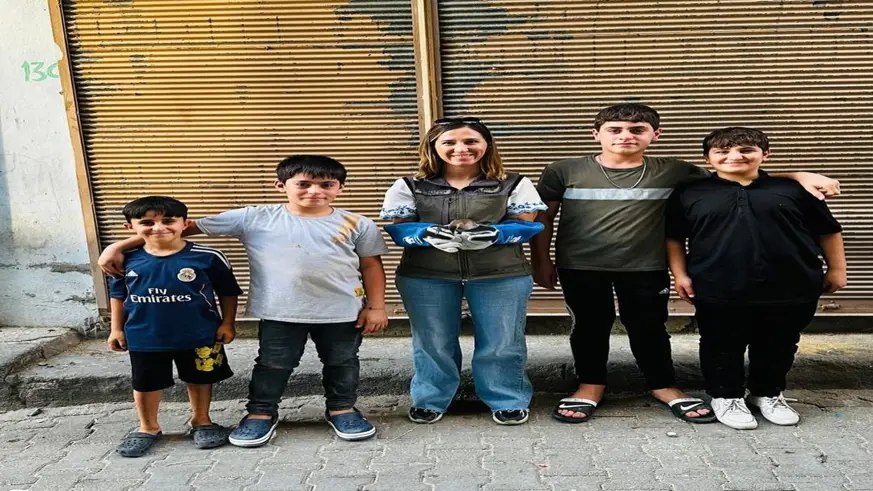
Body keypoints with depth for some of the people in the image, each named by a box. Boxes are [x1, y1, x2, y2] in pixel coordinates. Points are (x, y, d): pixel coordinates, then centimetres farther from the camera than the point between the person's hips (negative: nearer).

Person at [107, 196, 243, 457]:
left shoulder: (207, 257, -14)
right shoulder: (126, 259, -5)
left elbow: (228, 293, -4)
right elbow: (118, 295, 8)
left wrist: (227, 323, -6)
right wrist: (117, 328, 8)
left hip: (199, 335, -1)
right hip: (144, 337, 2)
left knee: (199, 379, 16)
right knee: (144, 384, 15)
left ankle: (201, 421, 37)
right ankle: (148, 428, 36)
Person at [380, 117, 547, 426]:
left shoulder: (514, 185, 5)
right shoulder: (409, 187, 5)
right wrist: (432, 236, -21)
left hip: (501, 275, 0)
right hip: (425, 276, 1)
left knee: (501, 343, 4)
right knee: (433, 343, 9)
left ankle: (508, 401, 23)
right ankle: (430, 399, 28)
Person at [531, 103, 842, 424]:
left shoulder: (673, 172, -1)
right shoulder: (564, 172, -3)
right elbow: (542, 218, 3)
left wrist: (798, 176, -6)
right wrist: (541, 262, 1)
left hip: (646, 267, 1)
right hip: (579, 267, 0)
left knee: (648, 327, 11)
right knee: (589, 326, 11)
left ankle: (664, 386, 31)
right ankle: (591, 386, 29)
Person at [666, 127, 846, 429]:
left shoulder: (793, 190, 4)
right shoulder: (689, 194, 1)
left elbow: (828, 231, 10)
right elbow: (673, 237, 5)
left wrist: (836, 269, 8)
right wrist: (680, 274, -1)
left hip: (790, 289, 2)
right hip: (720, 291, -1)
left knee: (778, 345, 14)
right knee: (723, 346, 9)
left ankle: (769, 393, 36)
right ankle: (726, 396, 29)